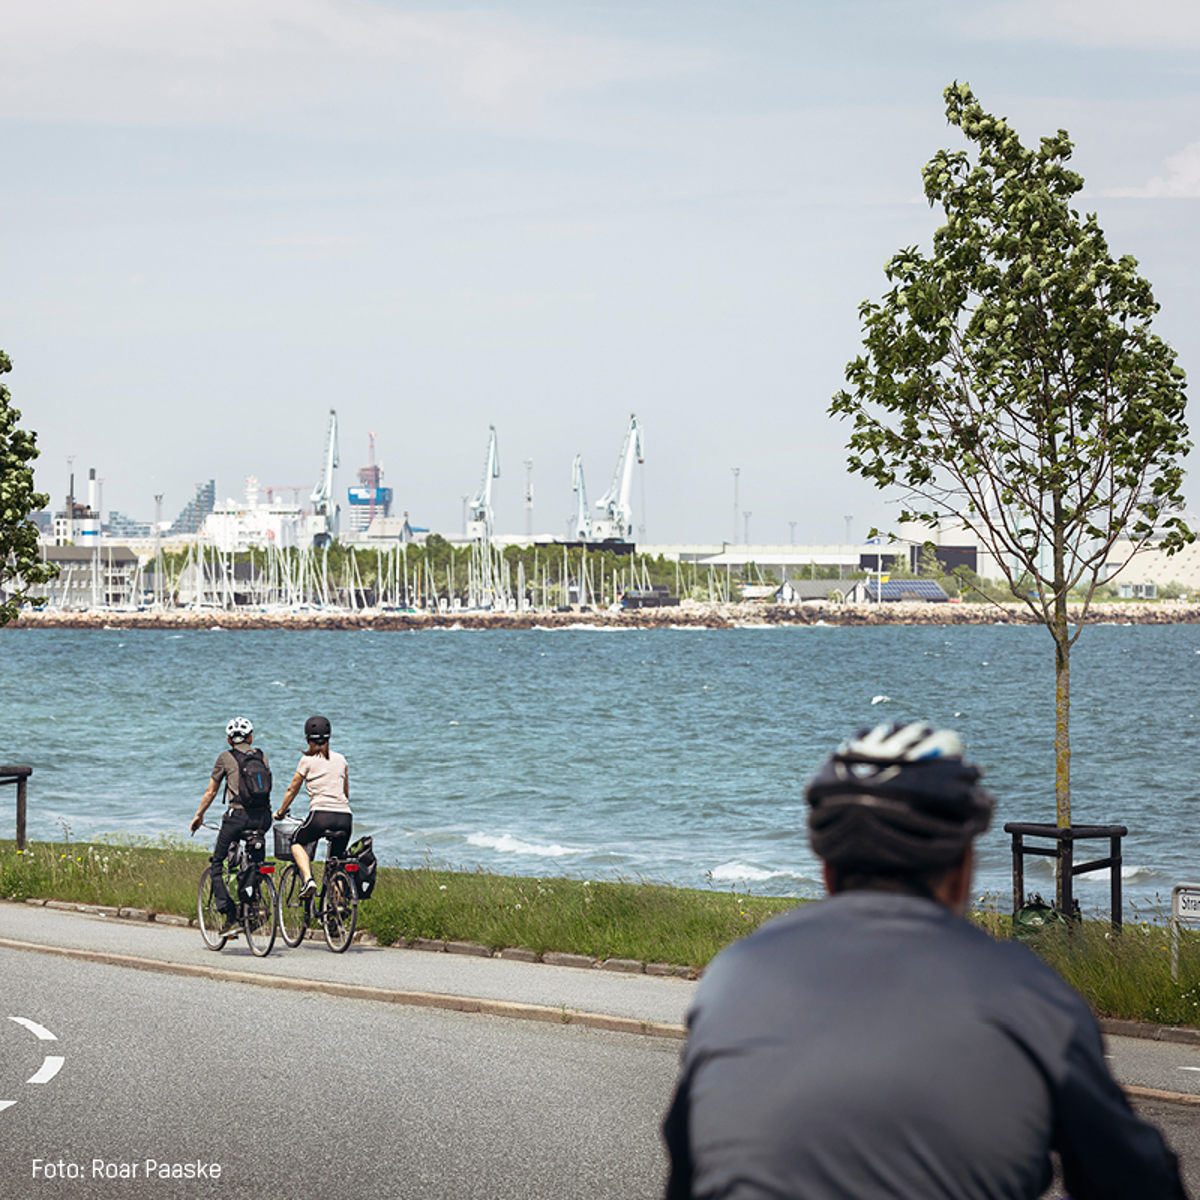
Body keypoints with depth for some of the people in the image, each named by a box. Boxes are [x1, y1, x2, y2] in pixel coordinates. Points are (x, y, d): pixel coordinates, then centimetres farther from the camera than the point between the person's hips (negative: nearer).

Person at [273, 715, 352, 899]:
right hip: (345, 818, 4)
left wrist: (280, 812, 29)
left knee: (297, 842, 21)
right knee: (335, 861, 20)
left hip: (321, 815, -4)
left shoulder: (307, 760, 6)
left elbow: (292, 789, 15)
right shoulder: (341, 759, 18)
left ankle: (308, 878, -5)